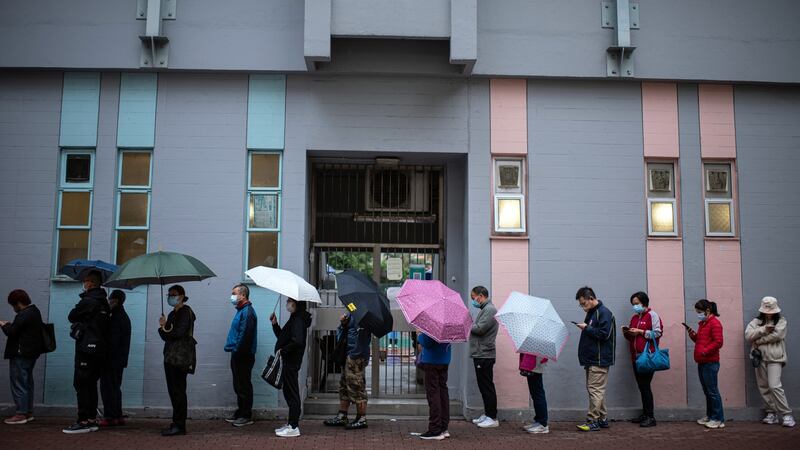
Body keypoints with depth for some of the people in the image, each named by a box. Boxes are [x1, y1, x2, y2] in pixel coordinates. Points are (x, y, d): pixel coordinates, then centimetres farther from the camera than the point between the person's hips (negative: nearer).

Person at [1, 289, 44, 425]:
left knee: (18, 383, -5)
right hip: (31, 352, 10)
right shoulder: (34, 311, 14)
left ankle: (21, 414, -2)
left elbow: (11, 332, -20)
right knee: (27, 383, 15)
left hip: (21, 354, -10)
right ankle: (28, 412, 21)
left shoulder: (24, 315, -19)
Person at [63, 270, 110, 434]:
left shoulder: (88, 301, -14)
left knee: (81, 384, -6)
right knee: (91, 384, 12)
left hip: (87, 347, -9)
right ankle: (92, 420, 14)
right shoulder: (103, 301, 13)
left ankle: (83, 422, -7)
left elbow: (72, 316, -4)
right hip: (99, 348, 9)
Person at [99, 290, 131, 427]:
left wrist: (107, 356, -16)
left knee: (107, 387, -6)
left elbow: (112, 340, -18)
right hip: (120, 359, 10)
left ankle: (110, 417, -7)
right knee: (115, 387, 13)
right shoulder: (124, 316, 17)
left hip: (112, 358, -10)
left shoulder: (114, 317, -13)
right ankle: (118, 416, 15)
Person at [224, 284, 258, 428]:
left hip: (243, 356, -10)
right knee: (239, 386, 16)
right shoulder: (241, 310, 16)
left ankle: (246, 416, 5)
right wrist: (232, 348, 14)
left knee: (244, 386, -2)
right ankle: (240, 414, 25)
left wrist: (236, 350, -20)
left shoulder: (247, 312, -17)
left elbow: (245, 335, -24)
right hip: (238, 355, 10)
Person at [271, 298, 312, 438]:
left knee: (292, 393, -5)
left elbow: (297, 342, -28)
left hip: (291, 362, -10)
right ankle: (291, 424, 24)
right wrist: (275, 324, 9)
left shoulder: (298, 320, -17)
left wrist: (282, 351, -17)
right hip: (288, 361, 10)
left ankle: (294, 427, 0)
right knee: (289, 392, 15)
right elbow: (282, 336, 22)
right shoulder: (293, 319, 15)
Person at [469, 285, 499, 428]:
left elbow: (480, 329, -22)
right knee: (483, 386, 14)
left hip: (485, 355, -10)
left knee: (487, 386, -5)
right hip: (480, 354, 10)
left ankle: (492, 418, 0)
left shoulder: (490, 310, -14)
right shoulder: (483, 309, 19)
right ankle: (487, 414, 21)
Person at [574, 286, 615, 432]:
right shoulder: (591, 313, 16)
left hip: (600, 360, -10)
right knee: (595, 389, 13)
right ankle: (603, 419, 20)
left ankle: (592, 421, -6)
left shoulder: (604, 313, -13)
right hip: (591, 359, 10)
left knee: (595, 389, -8)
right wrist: (584, 328, 9)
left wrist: (587, 328, -16)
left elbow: (604, 334, -21)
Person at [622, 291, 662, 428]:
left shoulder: (652, 315, -3)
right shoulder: (634, 317, 19)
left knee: (645, 386, -9)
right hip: (636, 357, 7)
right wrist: (627, 333, 6)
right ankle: (645, 414, 16)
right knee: (641, 386, 9)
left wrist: (640, 332, -15)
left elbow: (657, 333, -14)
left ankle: (651, 417, -5)